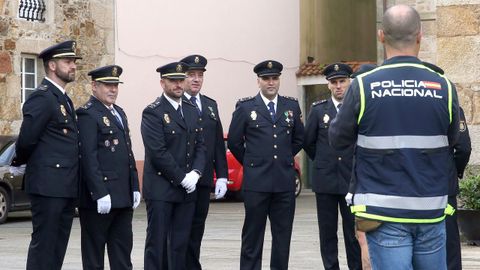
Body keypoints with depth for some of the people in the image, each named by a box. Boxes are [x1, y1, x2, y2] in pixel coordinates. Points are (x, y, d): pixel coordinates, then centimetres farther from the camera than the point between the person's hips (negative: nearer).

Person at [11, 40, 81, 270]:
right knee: (43, 245, -5)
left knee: (57, 249, 10)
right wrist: (20, 162, 3)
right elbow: (27, 140, -14)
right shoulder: (42, 98, -11)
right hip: (48, 185, -9)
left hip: (66, 188, 9)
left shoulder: (64, 100, 19)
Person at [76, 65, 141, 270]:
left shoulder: (119, 113, 18)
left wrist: (135, 188, 13)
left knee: (123, 249, 11)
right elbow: (88, 158, -16)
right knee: (94, 251, 1)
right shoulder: (87, 114, -9)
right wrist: (100, 194, -21)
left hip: (123, 197, 8)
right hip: (100, 197, -8)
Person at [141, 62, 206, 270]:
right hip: (161, 190, -6)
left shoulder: (192, 111, 14)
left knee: (180, 244, 7)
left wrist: (195, 173, -5)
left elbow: (200, 146, 12)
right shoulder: (153, 112, -8)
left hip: (187, 190, 6)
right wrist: (182, 178, -14)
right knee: (157, 244, -2)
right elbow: (158, 152, -15)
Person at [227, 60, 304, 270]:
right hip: (256, 181, -3)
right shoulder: (245, 107, 0)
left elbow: (299, 139, 20)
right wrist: (251, 164, 9)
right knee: (253, 233, 2)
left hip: (285, 181, 3)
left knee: (283, 234, 6)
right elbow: (234, 142, 5)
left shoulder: (292, 106, 9)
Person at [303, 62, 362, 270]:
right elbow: (308, 142, 14)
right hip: (325, 180, 2)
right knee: (327, 232, 6)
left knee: (353, 232, 0)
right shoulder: (318, 109, 5)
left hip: (352, 180, -2)